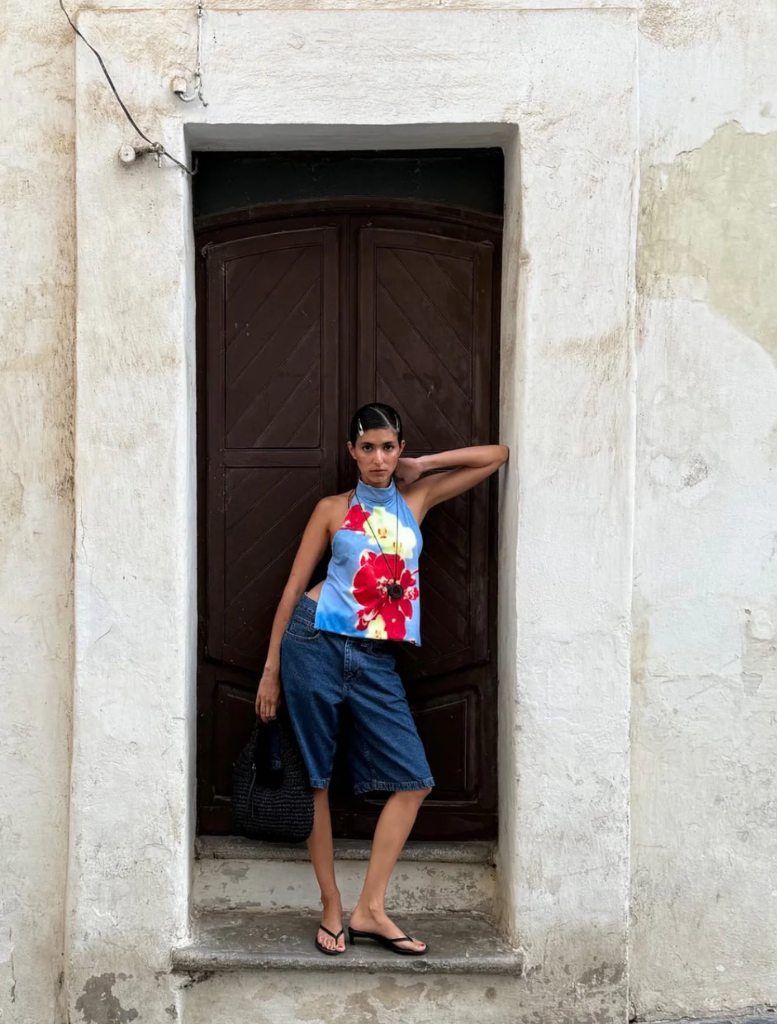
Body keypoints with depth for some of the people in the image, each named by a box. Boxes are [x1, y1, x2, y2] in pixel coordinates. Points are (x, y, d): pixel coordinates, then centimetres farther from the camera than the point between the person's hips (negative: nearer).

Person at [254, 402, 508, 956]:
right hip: (316, 644, -3)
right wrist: (271, 668, 3)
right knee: (316, 779, 1)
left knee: (414, 780, -3)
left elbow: (497, 454, 14)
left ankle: (370, 910, 7)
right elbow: (294, 588, 6)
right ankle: (332, 909, 15)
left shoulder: (417, 499, 11)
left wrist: (421, 468, 9)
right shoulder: (333, 509, 5)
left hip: (376, 660, 3)